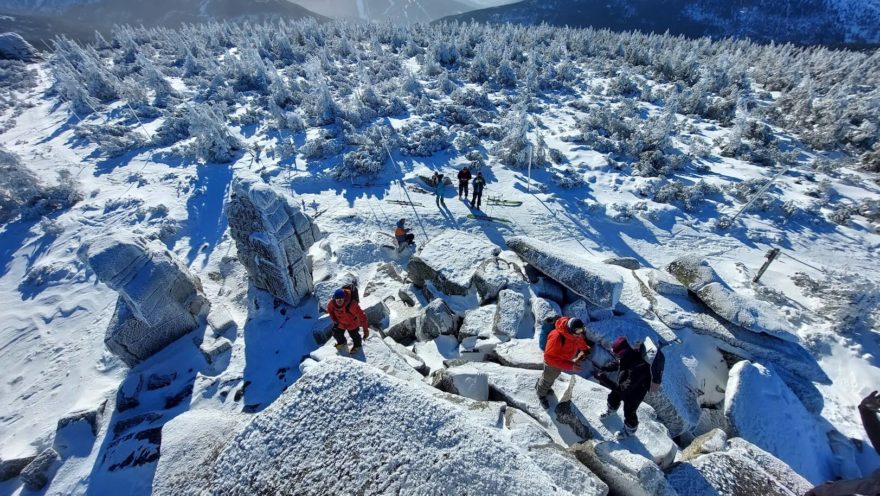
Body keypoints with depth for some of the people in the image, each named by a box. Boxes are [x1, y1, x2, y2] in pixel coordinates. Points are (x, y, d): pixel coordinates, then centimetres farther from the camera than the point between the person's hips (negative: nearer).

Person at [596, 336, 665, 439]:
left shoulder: (637, 368, -47)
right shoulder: (632, 350, -24)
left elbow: (623, 389, -40)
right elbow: (618, 363, -1)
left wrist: (604, 379, -40)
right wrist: (607, 368, -16)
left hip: (636, 392, -7)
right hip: (625, 384, 7)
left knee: (629, 411, 18)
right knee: (613, 397, 29)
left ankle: (630, 430, 49)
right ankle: (611, 410, 62)